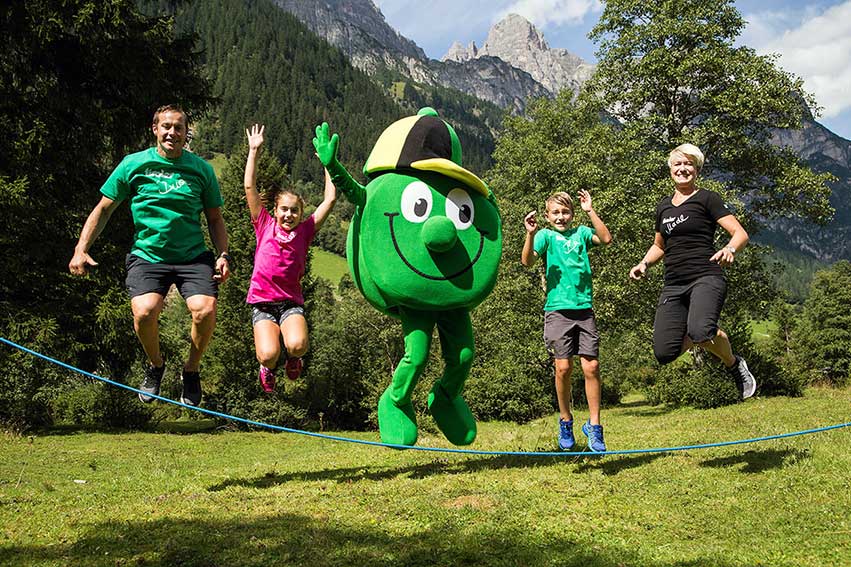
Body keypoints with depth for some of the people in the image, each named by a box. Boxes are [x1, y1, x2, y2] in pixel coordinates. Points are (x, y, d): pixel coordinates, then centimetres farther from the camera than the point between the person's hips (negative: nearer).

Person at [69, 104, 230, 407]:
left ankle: (191, 370, 7)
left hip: (194, 256, 1)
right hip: (147, 255, 0)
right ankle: (155, 365, 8)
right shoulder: (133, 164, 3)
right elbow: (103, 209, 9)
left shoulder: (201, 169, 6)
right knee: (145, 311, -27)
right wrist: (81, 250, -1)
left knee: (205, 310, -24)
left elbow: (215, 218, 13)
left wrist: (223, 256, -1)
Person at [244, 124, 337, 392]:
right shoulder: (265, 226, 3)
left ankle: (293, 358, 11)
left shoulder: (305, 230, 6)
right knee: (268, 355, -23)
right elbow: (249, 187, -1)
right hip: (262, 301, -1)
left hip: (291, 301, 1)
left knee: (297, 345, -29)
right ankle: (268, 369, 17)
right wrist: (254, 150, -2)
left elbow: (330, 199, 3)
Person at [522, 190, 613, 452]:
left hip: (584, 308, 2)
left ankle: (594, 425, 6)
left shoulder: (581, 232, 13)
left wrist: (590, 211, -8)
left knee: (591, 366, -4)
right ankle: (565, 421, 16)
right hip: (558, 309, -1)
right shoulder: (546, 235, 7)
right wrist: (530, 234, -22)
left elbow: (606, 239, -5)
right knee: (563, 367, -4)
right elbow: (527, 261, -8)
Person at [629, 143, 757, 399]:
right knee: (664, 353, -8)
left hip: (705, 279, -5)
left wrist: (730, 249, -27)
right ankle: (708, 337, 23)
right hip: (673, 285, 6)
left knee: (700, 331, -34)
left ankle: (735, 364, -2)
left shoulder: (707, 199, 1)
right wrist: (644, 263, 11)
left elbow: (740, 234, -5)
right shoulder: (663, 206, 18)